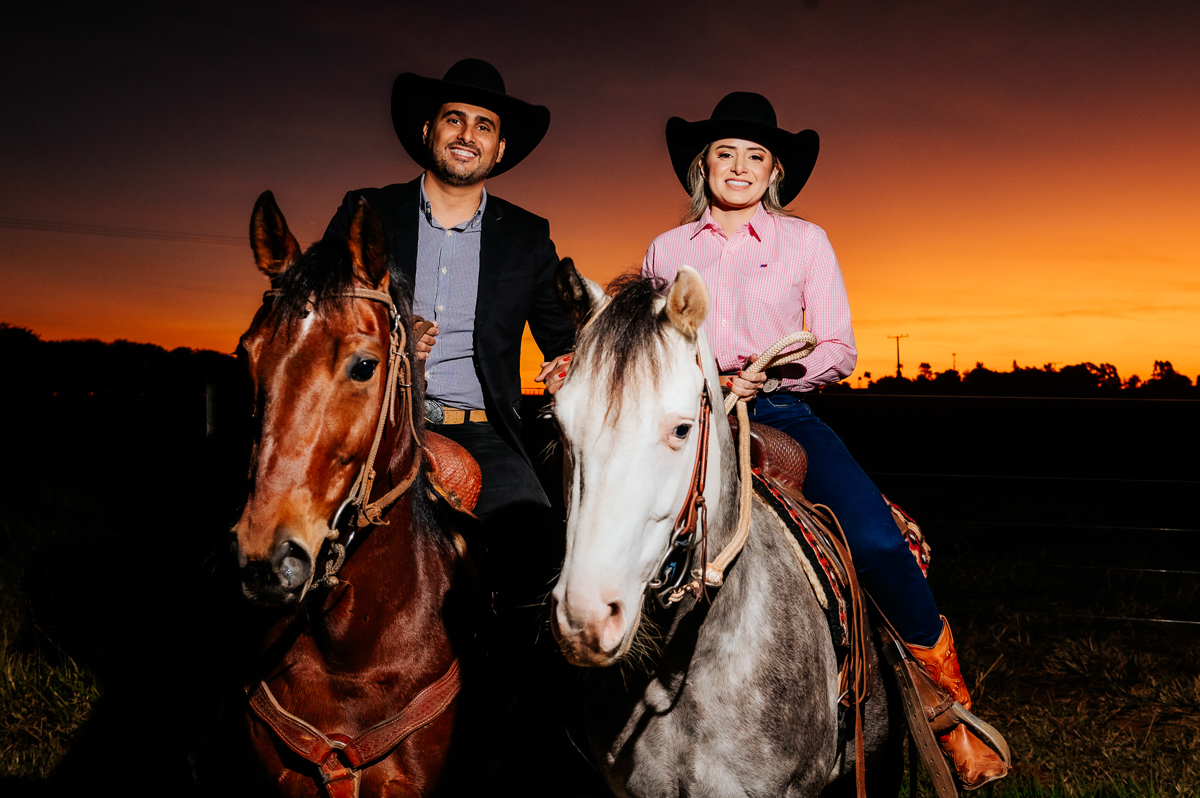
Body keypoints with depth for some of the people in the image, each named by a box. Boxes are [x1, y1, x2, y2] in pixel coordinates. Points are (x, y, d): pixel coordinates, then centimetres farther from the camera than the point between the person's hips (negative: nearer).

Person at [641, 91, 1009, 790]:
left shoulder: (806, 241, 9)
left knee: (876, 540, -22)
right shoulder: (667, 249, 13)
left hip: (783, 411, -1)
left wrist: (775, 371, -14)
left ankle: (950, 702, -2)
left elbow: (840, 350, 5)